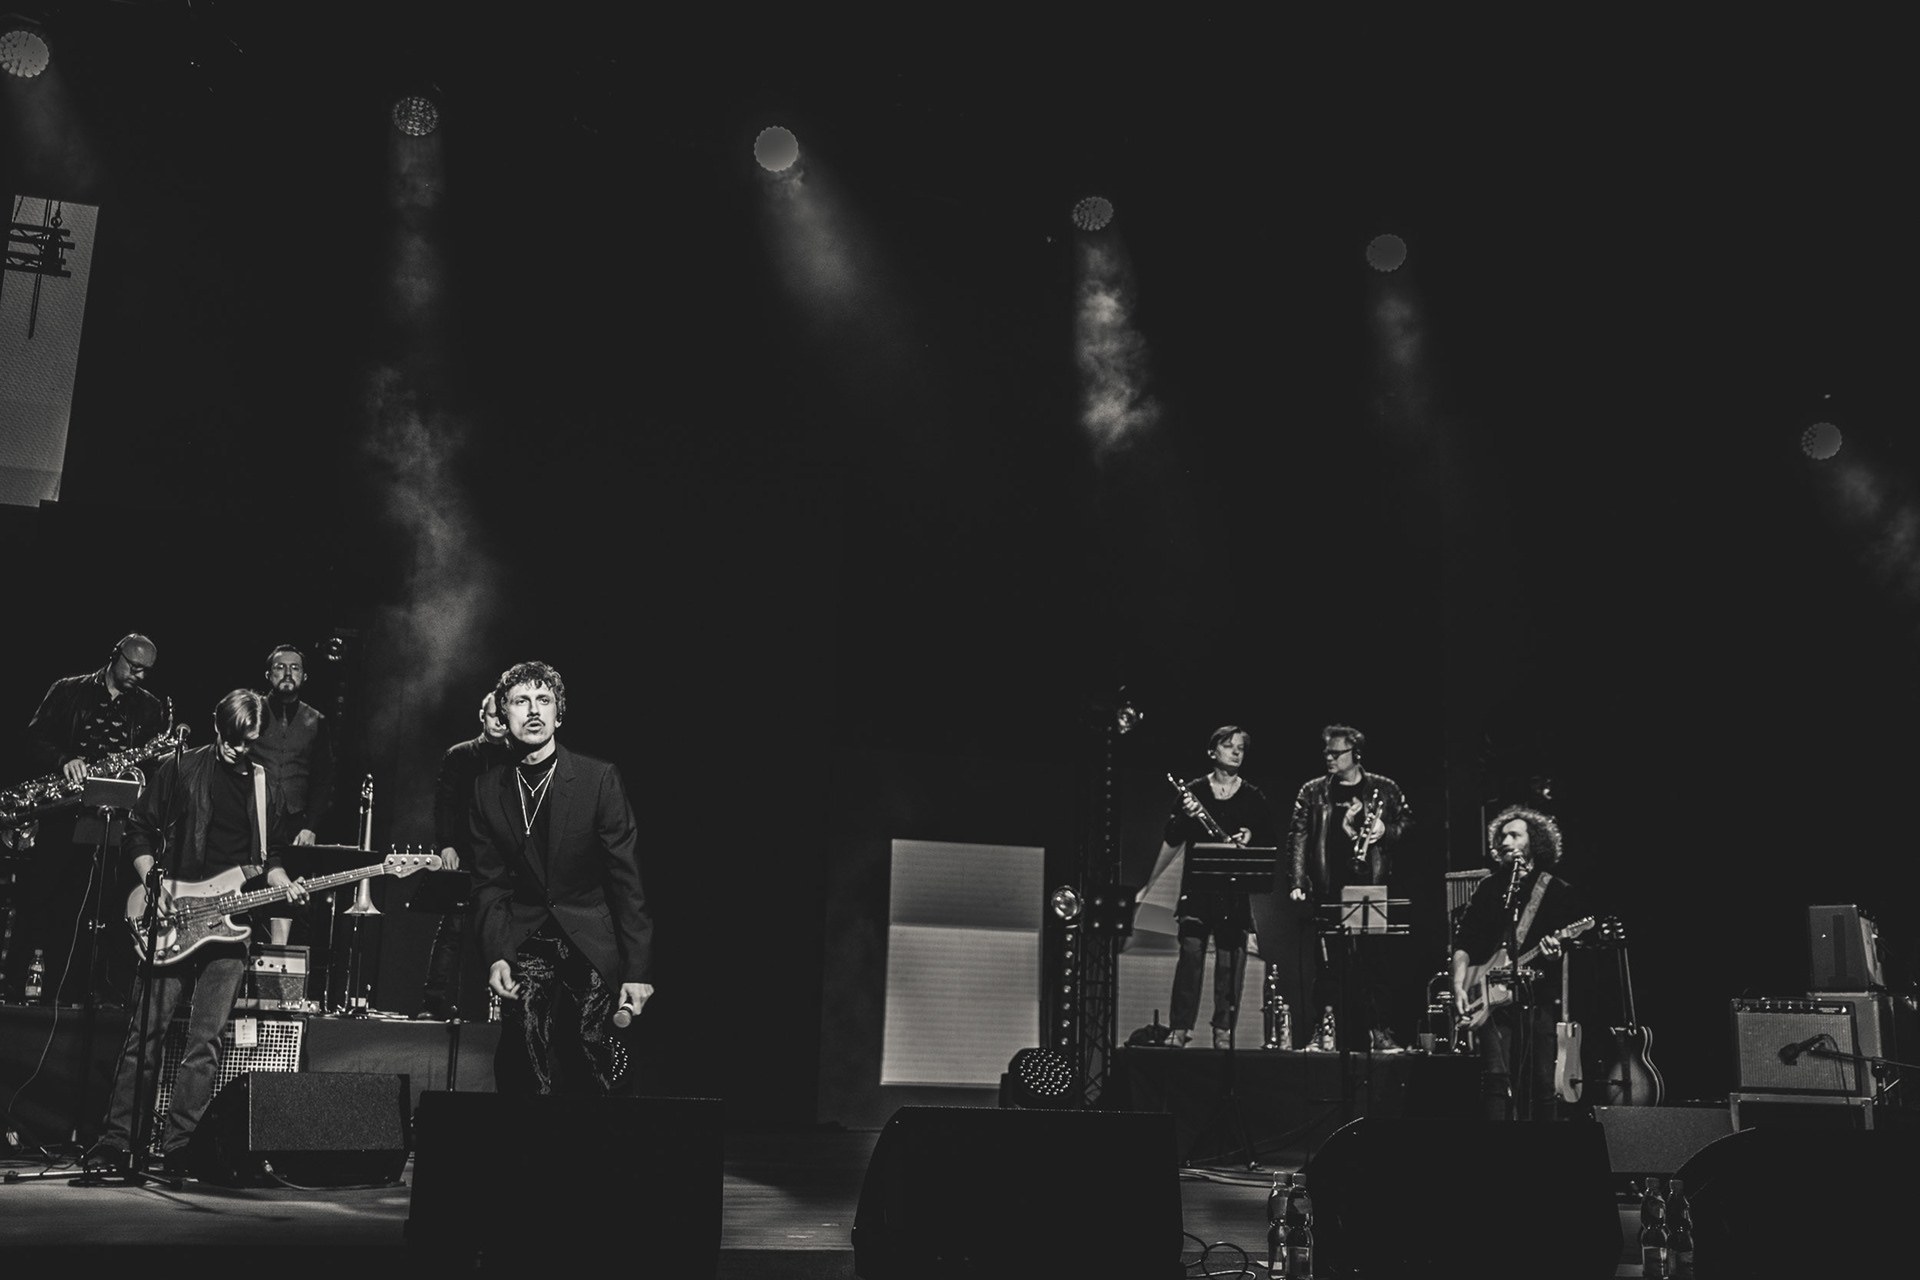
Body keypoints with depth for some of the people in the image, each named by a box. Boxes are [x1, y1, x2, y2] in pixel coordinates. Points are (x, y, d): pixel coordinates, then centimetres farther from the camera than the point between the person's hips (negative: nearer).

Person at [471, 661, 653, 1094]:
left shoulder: (599, 778, -5)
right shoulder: (487, 789, 5)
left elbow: (627, 877, -6)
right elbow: (489, 883, 7)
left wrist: (638, 969, -10)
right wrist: (495, 956, -8)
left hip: (592, 940, -2)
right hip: (524, 940, 2)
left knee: (589, 1064, -13)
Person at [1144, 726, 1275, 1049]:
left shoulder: (1254, 797, 8)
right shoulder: (1193, 790, 5)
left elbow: (1268, 842, 9)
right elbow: (1172, 841, 6)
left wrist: (1250, 837, -8)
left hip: (1237, 888, 1)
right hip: (1197, 885, -1)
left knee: (1230, 959, 0)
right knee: (1190, 953, -9)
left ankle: (1223, 1031, 8)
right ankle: (1180, 1028, -4)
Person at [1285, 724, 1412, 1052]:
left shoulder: (1385, 789, 9)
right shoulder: (1313, 792, 8)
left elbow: (1408, 823, 13)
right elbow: (1297, 838, 4)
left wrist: (1385, 832, -8)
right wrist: (1297, 884, -5)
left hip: (1371, 887, 0)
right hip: (1328, 889, 1)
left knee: (1372, 960, -2)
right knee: (1326, 962, 0)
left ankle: (1379, 1032, 6)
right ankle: (1325, 1028, 8)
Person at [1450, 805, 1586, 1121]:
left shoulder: (1560, 892, 7)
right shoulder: (1489, 888, 14)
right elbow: (1464, 942, 12)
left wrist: (1556, 955, -19)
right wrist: (1459, 985, -1)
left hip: (1540, 998, -2)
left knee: (1544, 1084, -2)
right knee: (1496, 1078, -9)